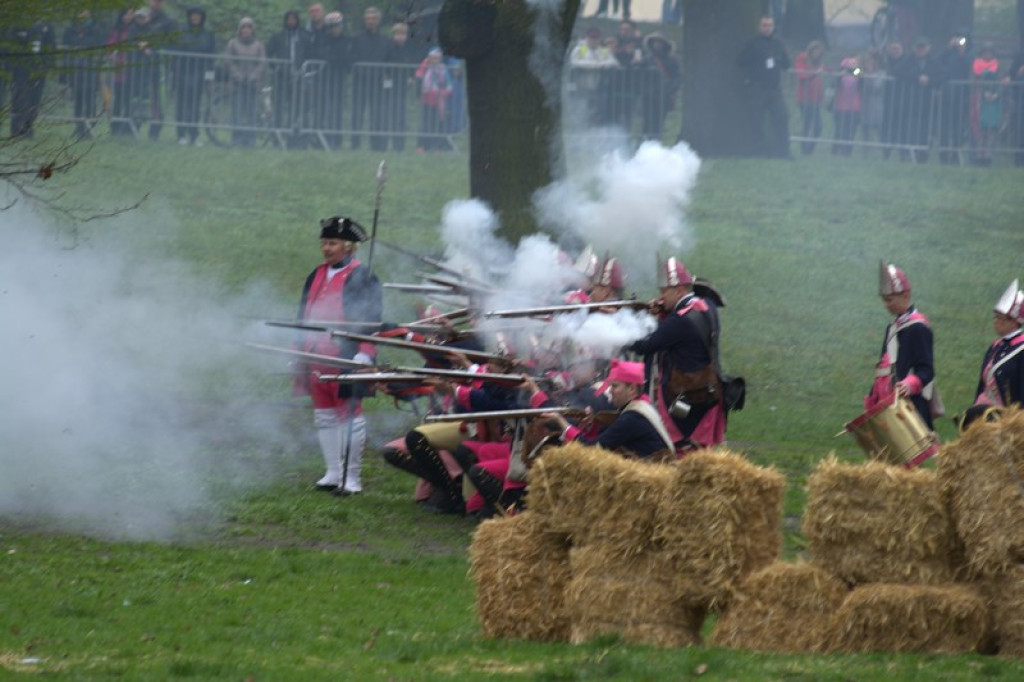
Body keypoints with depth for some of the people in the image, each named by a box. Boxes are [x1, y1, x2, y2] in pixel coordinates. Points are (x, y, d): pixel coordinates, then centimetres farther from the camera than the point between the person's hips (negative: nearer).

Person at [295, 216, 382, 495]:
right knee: (324, 416, 10)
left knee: (350, 417, -2)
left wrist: (364, 354, -19)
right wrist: (300, 353, 17)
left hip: (346, 358, -7)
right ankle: (333, 472, 18)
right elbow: (304, 316, 20)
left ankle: (352, 477, 3)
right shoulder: (317, 276, 14)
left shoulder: (361, 277, -7)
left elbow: (370, 320, -10)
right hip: (318, 360, 7)